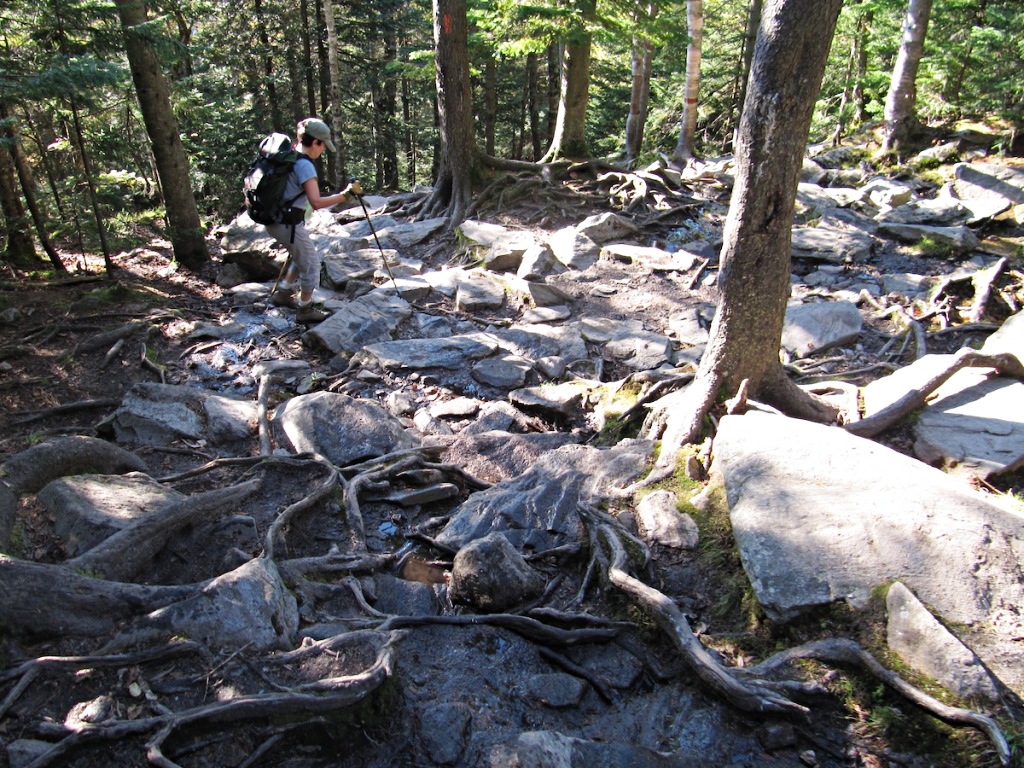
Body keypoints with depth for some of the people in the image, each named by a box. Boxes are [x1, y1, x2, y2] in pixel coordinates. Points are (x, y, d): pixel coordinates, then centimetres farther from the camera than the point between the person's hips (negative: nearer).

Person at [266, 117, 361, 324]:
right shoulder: (304, 165, -20)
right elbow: (316, 202, -28)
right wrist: (345, 194, -24)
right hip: (288, 223, -9)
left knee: (303, 257, 27)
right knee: (311, 263, 5)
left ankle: (282, 292, 35)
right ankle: (305, 311, 15)